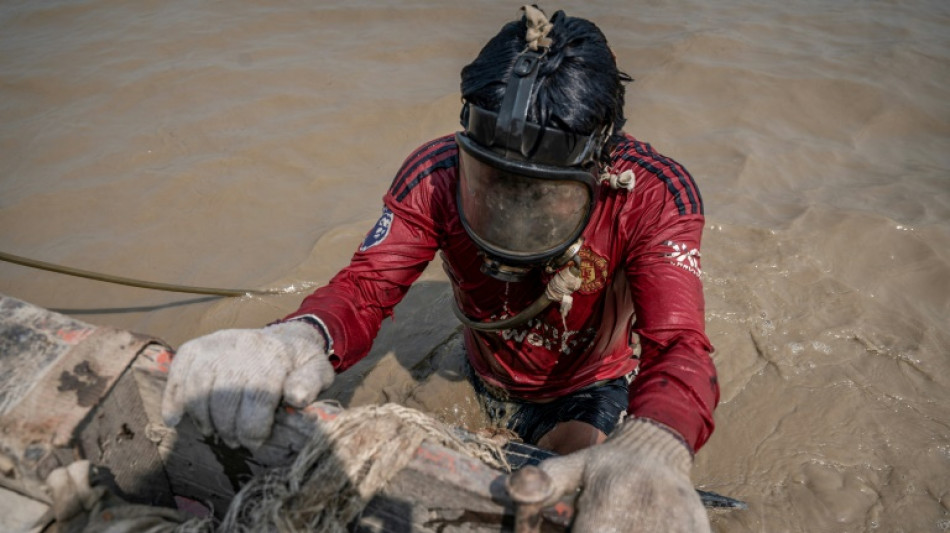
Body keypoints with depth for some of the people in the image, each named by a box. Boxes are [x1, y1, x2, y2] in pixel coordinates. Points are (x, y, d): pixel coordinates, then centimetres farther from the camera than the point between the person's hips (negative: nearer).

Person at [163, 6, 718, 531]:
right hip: (494, 380, 2)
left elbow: (680, 345, -46)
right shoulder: (437, 176, -30)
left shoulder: (654, 194, -35)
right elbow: (364, 288, -33)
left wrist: (651, 448, -71)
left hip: (598, 384, -1)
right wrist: (303, 335, -60)